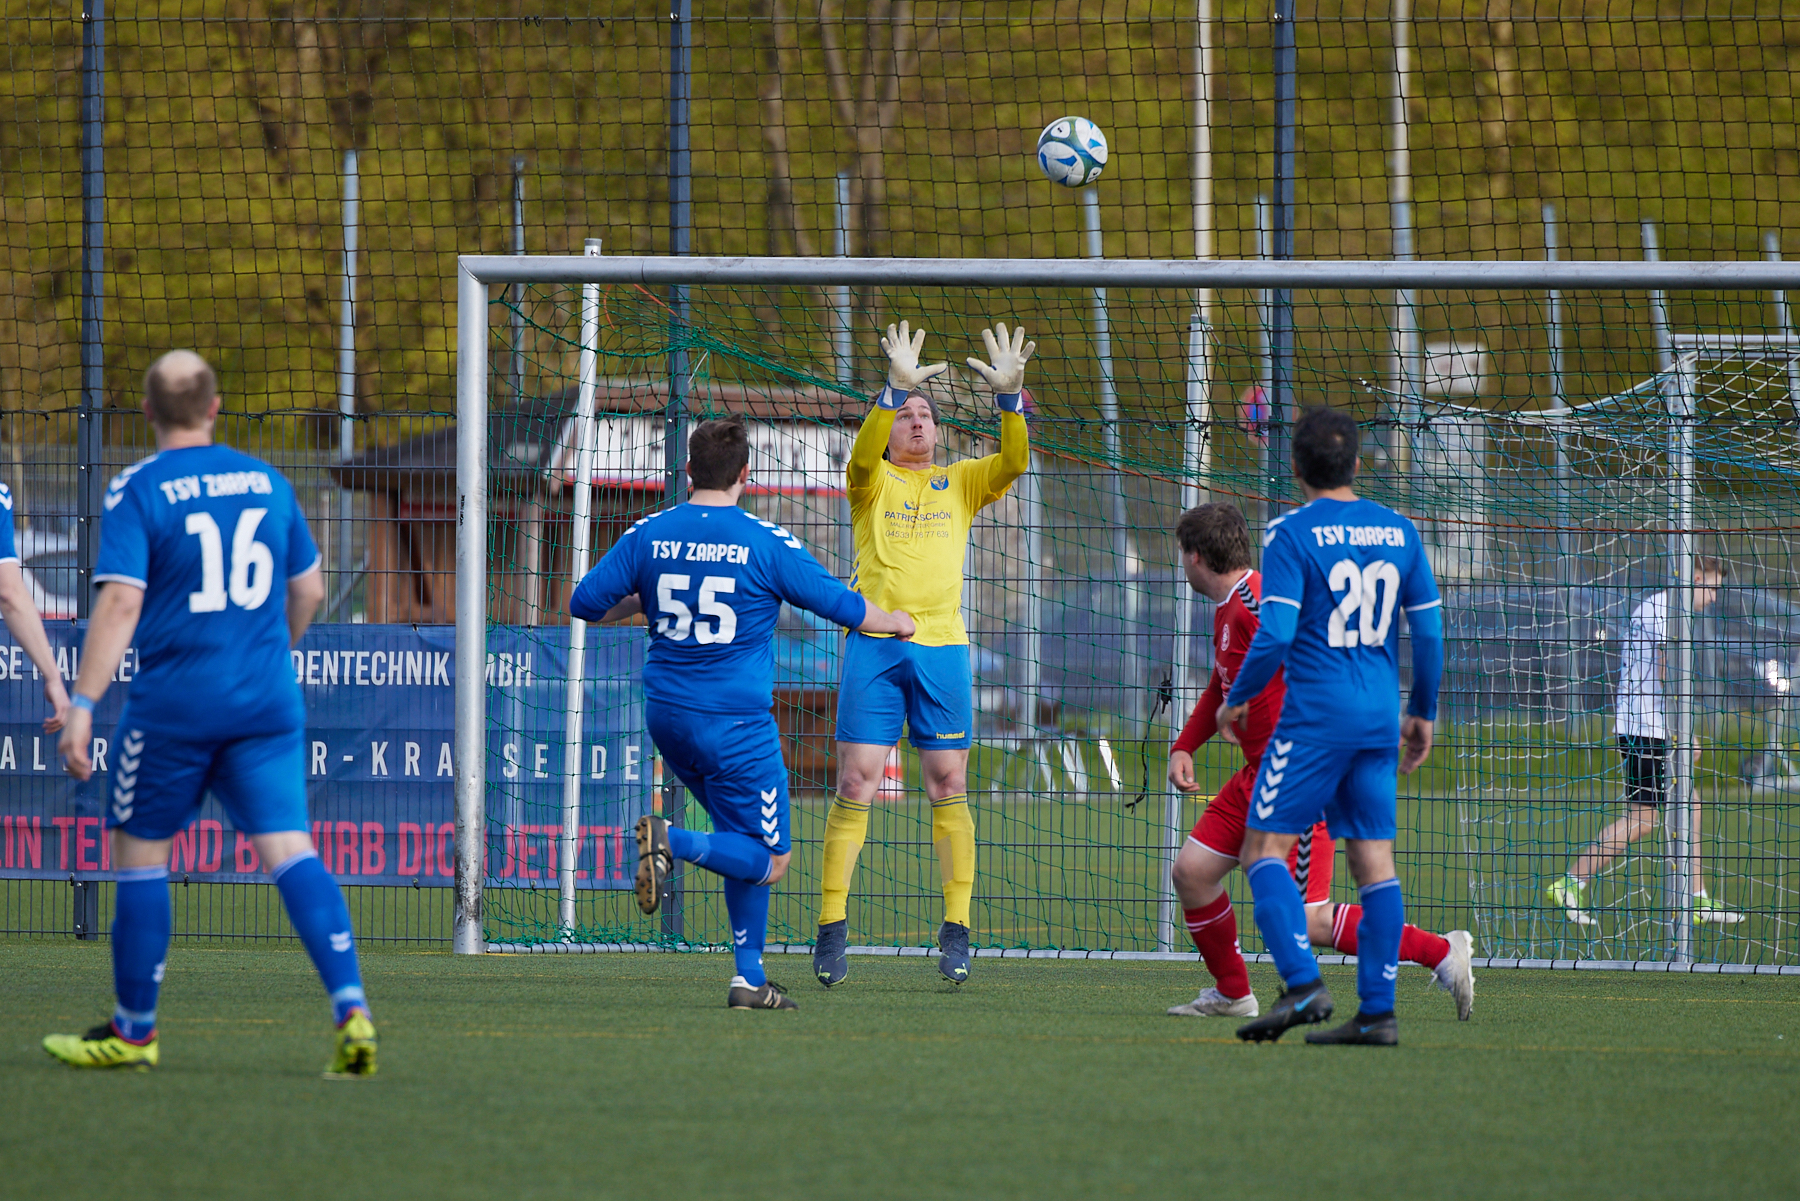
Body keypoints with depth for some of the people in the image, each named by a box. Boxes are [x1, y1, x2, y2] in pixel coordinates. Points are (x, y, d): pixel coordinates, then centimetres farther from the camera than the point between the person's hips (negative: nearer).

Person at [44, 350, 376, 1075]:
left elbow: (120, 604, -16)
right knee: (288, 847, -2)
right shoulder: (267, 482, 9)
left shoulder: (137, 491, -7)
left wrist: (82, 704, -17)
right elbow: (307, 591, 18)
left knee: (139, 852, 10)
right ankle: (350, 1008, -18)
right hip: (267, 702, 4)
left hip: (174, 703, -4)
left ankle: (133, 1030, 18)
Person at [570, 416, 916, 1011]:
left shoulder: (648, 536, 0)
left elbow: (585, 604, 4)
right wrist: (897, 623, 21)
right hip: (737, 724, -6)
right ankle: (674, 841, -26)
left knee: (748, 848, 19)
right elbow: (844, 607, 0)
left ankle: (749, 977, 13)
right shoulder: (767, 544, -9)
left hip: (667, 716, 6)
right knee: (768, 860, 1)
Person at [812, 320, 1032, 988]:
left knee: (948, 786, 0)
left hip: (943, 645, 2)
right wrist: (895, 389, -28)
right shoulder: (873, 481, 8)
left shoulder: (959, 483, 14)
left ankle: (956, 927, 3)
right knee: (856, 784, -5)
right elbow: (864, 453, -15)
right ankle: (832, 926, -1)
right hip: (873, 642, -2)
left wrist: (1008, 397, -18)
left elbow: (1013, 463, -3)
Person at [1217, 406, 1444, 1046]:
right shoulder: (1399, 531, 9)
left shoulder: (1292, 532, -7)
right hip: (1380, 717, 6)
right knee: (1374, 859, 6)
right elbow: (1429, 631, 11)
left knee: (1264, 846, -1)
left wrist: (1236, 700, 1)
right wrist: (1423, 713, 21)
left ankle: (1303, 985, -17)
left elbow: (1275, 633, -14)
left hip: (1316, 715, -6)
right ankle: (1378, 1012, 1)